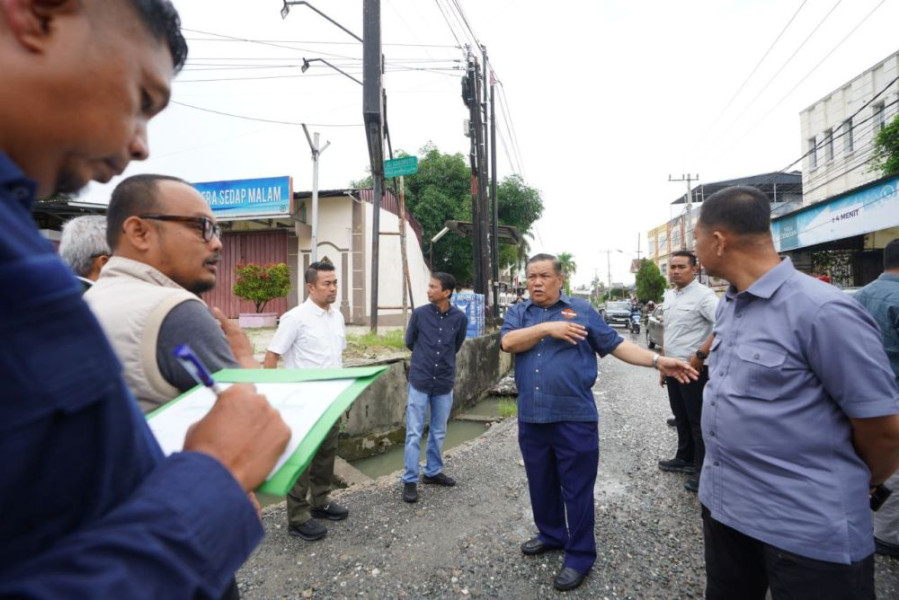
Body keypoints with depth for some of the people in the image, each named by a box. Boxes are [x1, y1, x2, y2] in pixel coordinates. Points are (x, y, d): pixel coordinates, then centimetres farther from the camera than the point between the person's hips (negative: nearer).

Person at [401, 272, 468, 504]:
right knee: (414, 433, 2)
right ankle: (410, 480, 14)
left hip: (444, 383, 2)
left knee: (438, 432, 15)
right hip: (420, 381, -1)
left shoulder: (460, 318, -6)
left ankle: (433, 472, 33)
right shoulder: (419, 313, -8)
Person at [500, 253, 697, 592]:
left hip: (574, 418, -3)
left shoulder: (582, 310, 3)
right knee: (541, 484, 18)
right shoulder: (518, 312, 8)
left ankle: (580, 555, 23)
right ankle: (551, 534, 40)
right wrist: (547, 328, -18)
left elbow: (615, 344, 1)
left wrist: (657, 361, -9)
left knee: (576, 489, 6)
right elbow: (508, 342, -10)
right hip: (531, 418, 3)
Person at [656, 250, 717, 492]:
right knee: (681, 417, 19)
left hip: (693, 368, -8)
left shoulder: (702, 295, -14)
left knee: (698, 420, 2)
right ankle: (685, 458, 34)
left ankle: (703, 469, 14)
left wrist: (700, 355, -23)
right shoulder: (673, 297, 12)